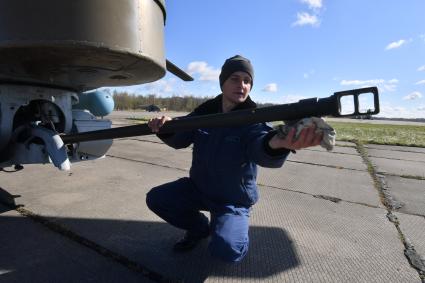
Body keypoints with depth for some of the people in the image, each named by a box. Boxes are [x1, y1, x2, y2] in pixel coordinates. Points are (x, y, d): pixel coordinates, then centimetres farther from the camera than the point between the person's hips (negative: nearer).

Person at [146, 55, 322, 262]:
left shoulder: (253, 120, -18)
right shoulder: (203, 112, -5)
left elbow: (261, 147, -39)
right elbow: (179, 138, -9)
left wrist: (278, 143, -66)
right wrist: (165, 127, -35)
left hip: (233, 199, -4)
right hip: (198, 188, 5)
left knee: (226, 249, -24)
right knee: (155, 198, -7)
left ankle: (236, 227, 13)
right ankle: (199, 227, 15)